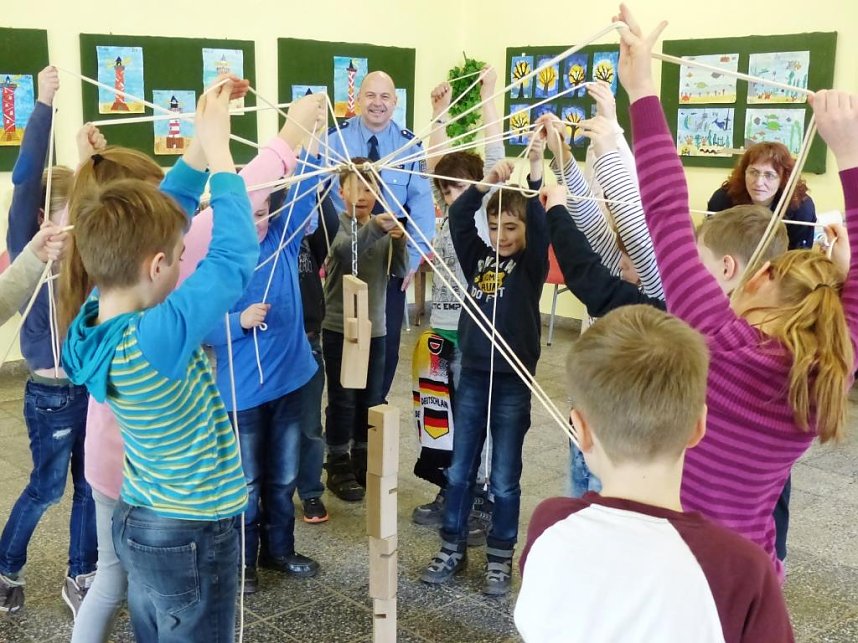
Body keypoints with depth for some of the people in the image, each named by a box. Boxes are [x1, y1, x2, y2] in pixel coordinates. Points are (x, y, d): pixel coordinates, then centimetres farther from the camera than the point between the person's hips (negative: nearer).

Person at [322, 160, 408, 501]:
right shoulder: (337, 223, -8)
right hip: (339, 327, -4)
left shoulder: (384, 223, 6)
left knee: (371, 399, 13)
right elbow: (346, 250, -29)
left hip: (375, 327, 5)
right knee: (342, 399, 1)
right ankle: (338, 466, 13)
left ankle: (363, 460, 27)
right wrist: (373, 228, -46)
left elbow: (400, 268, -2)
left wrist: (398, 240, -21)